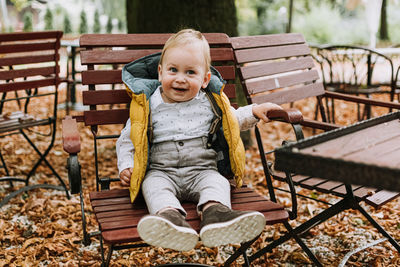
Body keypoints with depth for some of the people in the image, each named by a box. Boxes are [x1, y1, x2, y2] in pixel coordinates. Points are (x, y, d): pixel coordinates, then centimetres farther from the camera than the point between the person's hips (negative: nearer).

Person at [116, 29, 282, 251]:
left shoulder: (209, 103, 11)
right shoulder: (149, 106, 5)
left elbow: (233, 120, 29)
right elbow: (127, 139, 12)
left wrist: (254, 112, 14)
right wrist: (126, 166, -3)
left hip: (202, 169, 1)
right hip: (161, 171, -1)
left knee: (216, 183, -30)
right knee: (154, 185, -33)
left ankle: (215, 212, -58)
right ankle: (170, 216, -59)